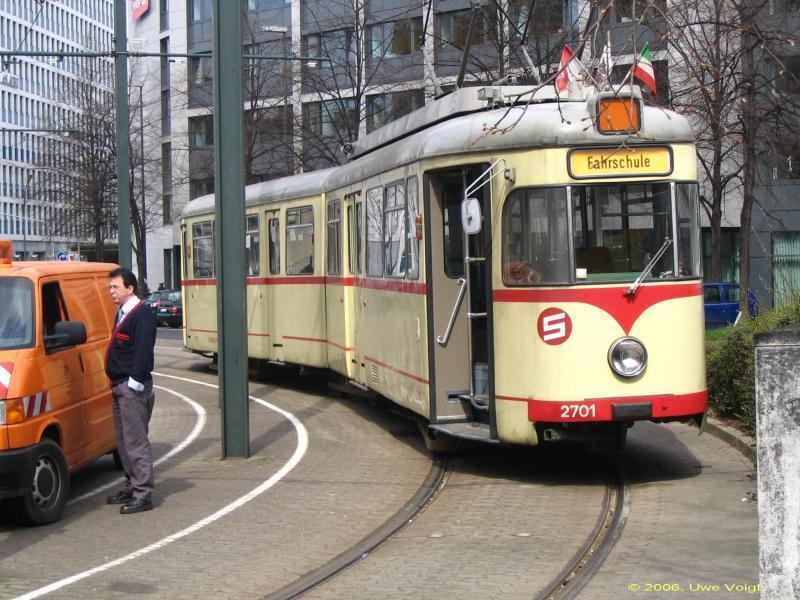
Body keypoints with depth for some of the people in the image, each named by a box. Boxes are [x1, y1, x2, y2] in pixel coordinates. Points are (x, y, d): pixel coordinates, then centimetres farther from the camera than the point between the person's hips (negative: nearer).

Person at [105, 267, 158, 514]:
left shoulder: (142, 316, -14)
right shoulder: (122, 314, 17)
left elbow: (143, 352, -20)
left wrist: (134, 383, -23)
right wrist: (118, 383, 16)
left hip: (133, 387, -10)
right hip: (119, 386, 10)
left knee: (136, 441, -9)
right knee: (123, 440, 15)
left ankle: (143, 493, -8)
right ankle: (132, 486, 25)